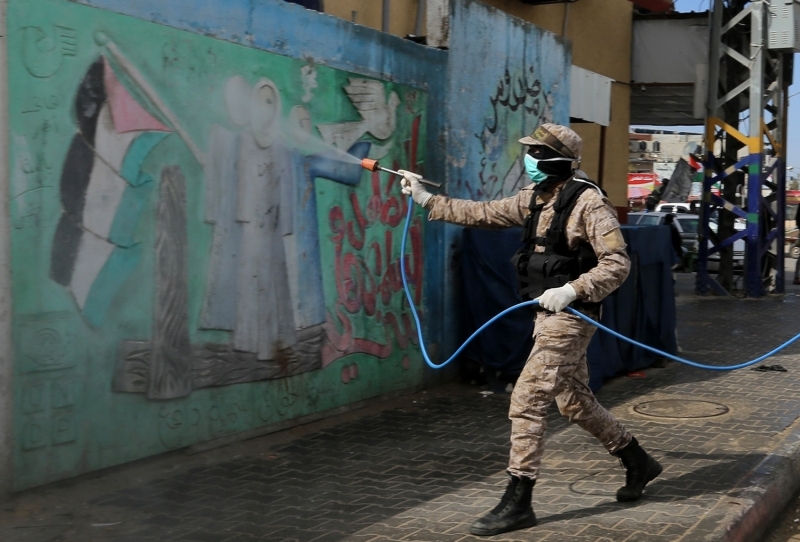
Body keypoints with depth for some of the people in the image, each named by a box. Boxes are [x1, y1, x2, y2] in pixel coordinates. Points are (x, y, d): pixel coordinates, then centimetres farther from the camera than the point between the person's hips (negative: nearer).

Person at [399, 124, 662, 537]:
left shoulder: (588, 203, -16)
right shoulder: (535, 198, 8)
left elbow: (617, 263, -19)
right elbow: (484, 214, 15)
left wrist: (571, 290, -28)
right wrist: (427, 200, 13)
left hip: (570, 317, -9)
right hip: (548, 315, 9)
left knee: (526, 400, -10)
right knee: (574, 401, 18)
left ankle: (518, 502, -2)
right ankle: (638, 463, 36)